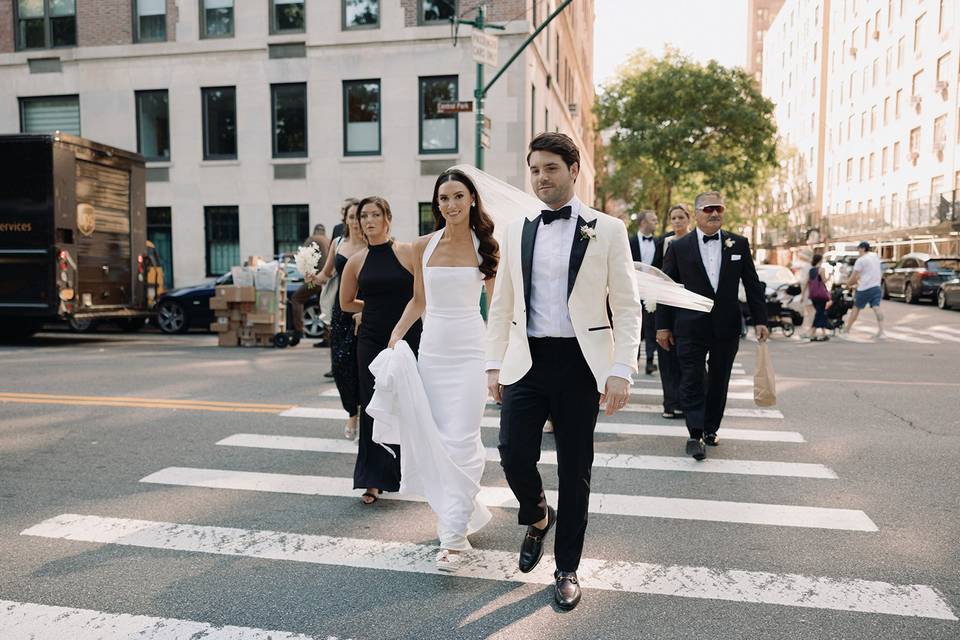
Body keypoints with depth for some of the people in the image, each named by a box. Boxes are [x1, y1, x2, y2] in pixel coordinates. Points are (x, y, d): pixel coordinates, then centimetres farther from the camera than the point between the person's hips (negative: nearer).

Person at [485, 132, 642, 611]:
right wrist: (494, 364, 8)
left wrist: (622, 370, -11)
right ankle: (538, 517, 31)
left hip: (580, 363, -2)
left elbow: (627, 307, -3)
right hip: (526, 360, 3)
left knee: (575, 470, 6)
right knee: (514, 454, -5)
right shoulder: (516, 231, 8)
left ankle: (567, 569, 26)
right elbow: (501, 305, 12)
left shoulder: (606, 230, -1)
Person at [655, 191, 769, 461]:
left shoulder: (739, 244, 6)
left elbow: (752, 284, 8)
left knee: (719, 381, 11)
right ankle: (695, 435, 0)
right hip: (690, 327, -2)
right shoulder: (679, 247, 0)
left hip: (726, 327, 3)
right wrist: (663, 326, -1)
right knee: (692, 381, -3)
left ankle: (710, 429, 24)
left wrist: (760, 320, 3)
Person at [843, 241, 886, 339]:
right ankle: (881, 331, -14)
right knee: (876, 307, -3)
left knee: (856, 308, 6)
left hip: (864, 288, -5)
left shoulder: (861, 260, -11)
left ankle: (847, 331, 14)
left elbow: (854, 276, -11)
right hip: (876, 286, 5)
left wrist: (848, 284, 7)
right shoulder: (876, 256, 12)